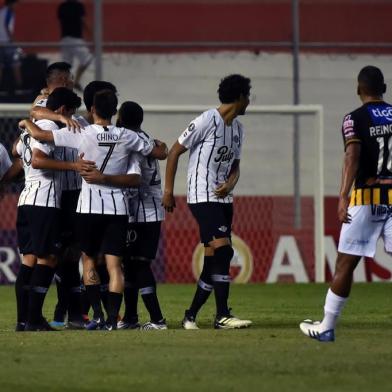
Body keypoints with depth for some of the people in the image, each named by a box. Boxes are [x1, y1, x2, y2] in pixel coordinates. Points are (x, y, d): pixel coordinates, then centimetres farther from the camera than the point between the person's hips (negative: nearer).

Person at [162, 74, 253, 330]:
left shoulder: (238, 129, 13)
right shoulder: (207, 121, -11)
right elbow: (175, 152, -7)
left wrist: (230, 184, -2)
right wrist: (169, 190, -8)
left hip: (223, 198, 9)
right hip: (203, 197, -9)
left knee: (214, 260, 7)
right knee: (223, 249, -19)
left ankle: (191, 315, 16)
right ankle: (223, 316, -19)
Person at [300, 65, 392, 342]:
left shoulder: (355, 119, -4)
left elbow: (353, 155, -18)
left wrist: (344, 196, -25)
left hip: (367, 198, -3)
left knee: (346, 264, 5)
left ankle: (327, 327, 12)